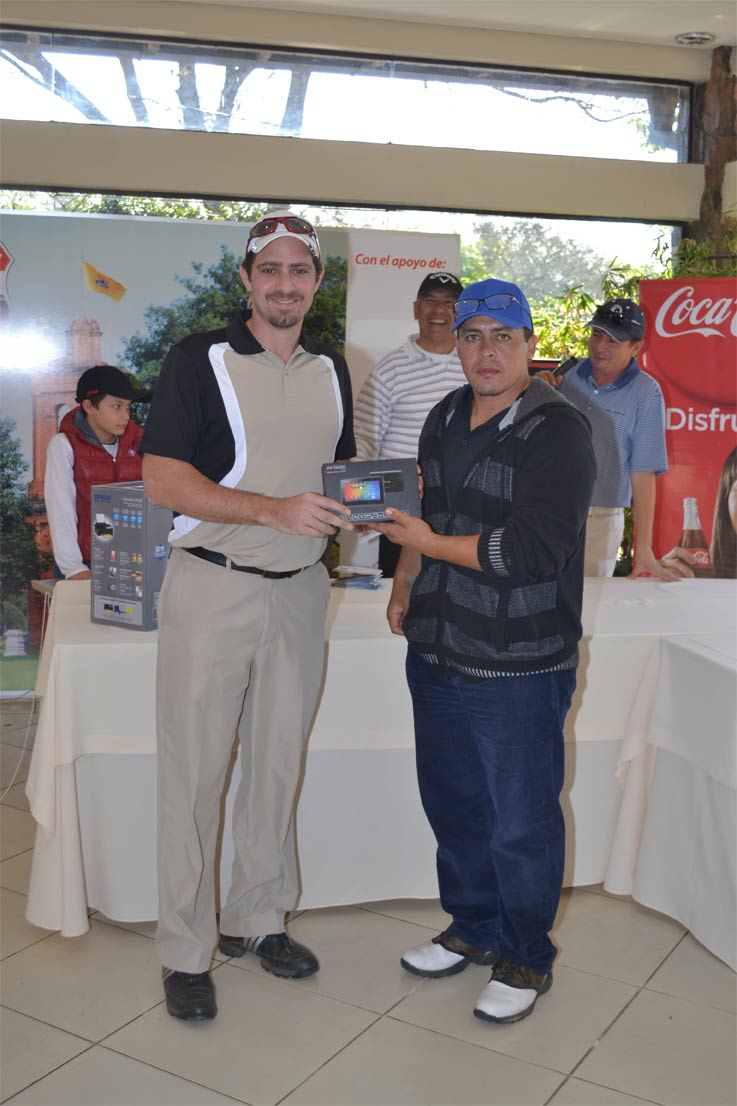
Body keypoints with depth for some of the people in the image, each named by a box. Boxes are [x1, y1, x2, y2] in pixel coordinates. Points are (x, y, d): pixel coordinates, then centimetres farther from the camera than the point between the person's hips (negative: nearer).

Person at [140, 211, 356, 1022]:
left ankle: (256, 920, 31)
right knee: (194, 772, 2)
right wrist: (274, 510, -24)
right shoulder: (200, 360, -6)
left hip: (298, 589, 5)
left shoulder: (331, 369, 11)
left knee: (277, 764, 14)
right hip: (212, 587, -5)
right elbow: (162, 478, -14)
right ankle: (184, 951, 17)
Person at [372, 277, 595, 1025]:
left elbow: (533, 551, -22)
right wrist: (405, 585, 15)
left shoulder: (557, 432, -14)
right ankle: (473, 928, 40)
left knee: (521, 821, 6)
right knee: (451, 802, 19)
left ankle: (526, 960, 27)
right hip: (438, 654, 8)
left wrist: (432, 545, -15)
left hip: (518, 669, -7)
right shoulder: (445, 419, 11)